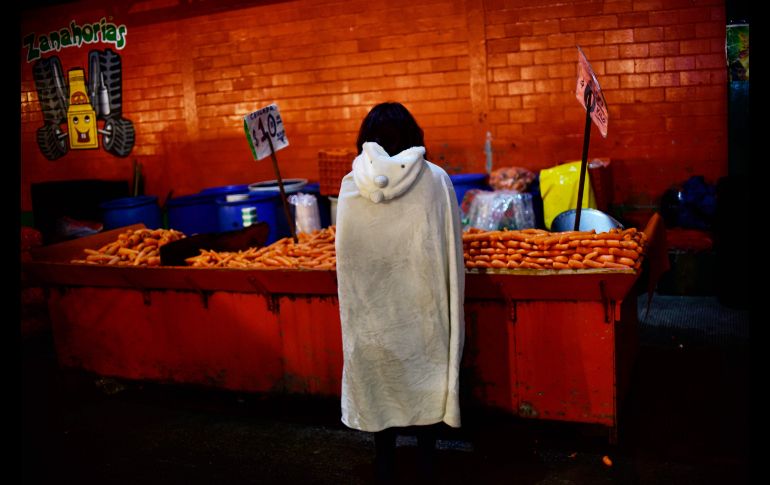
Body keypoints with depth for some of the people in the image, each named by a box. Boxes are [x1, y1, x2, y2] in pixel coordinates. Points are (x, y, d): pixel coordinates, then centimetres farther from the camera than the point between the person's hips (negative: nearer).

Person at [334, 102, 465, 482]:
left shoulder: (351, 186, -6)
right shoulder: (435, 180, -8)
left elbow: (347, 255, 0)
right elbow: (451, 251, -4)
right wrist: (450, 302, 7)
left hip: (371, 305, 1)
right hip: (421, 305, -1)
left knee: (378, 383, 14)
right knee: (426, 381, 14)